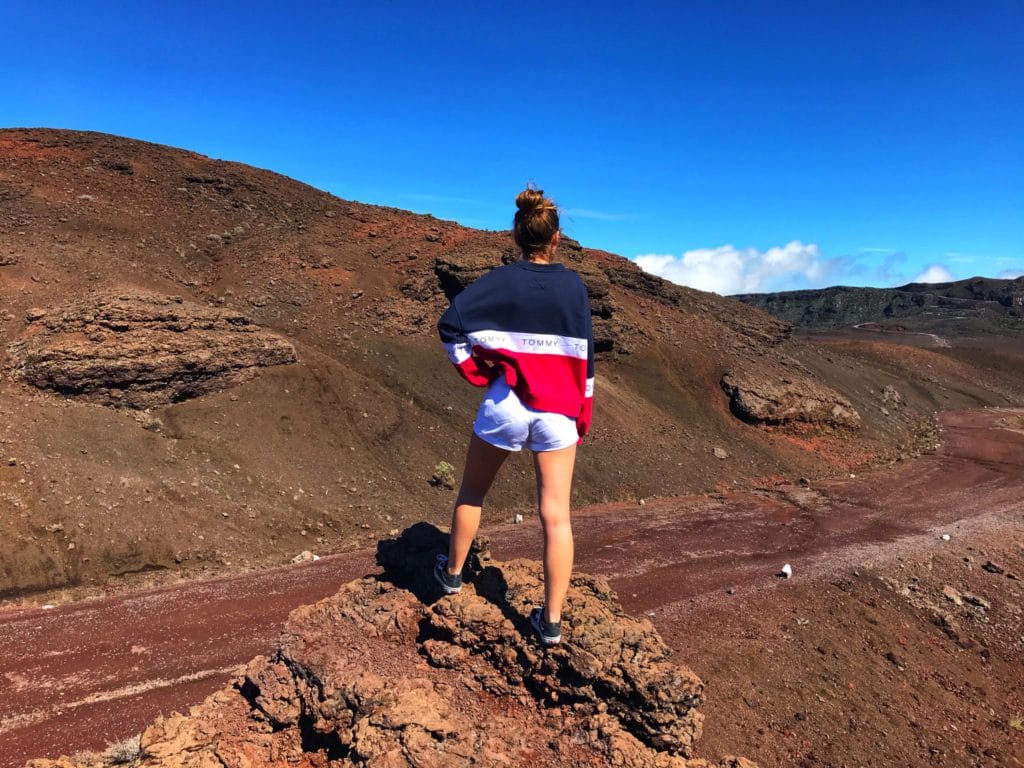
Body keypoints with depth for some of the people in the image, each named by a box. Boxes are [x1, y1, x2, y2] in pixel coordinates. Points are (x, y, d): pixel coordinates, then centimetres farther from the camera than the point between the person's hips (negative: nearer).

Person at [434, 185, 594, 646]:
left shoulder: (502, 280, -6)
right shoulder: (573, 285, 1)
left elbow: (450, 323, -14)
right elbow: (585, 356, 4)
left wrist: (475, 372, -2)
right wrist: (582, 417, 11)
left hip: (506, 404, -1)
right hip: (558, 411, 2)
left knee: (472, 494, 21)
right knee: (556, 515, 5)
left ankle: (452, 573, 39)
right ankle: (551, 621, 11)